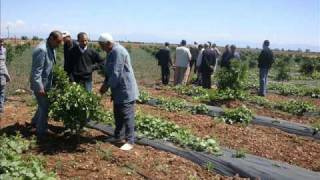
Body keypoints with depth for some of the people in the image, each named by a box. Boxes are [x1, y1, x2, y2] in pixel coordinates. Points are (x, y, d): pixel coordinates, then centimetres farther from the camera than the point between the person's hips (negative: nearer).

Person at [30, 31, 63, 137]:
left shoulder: (51, 48, 5)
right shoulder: (41, 50, -24)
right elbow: (36, 70, -24)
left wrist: (53, 81, 15)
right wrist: (40, 88, -24)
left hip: (47, 82, 9)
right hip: (40, 84, -9)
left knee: (44, 105, 21)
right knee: (44, 107, 1)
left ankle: (35, 122, 41)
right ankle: (41, 131, 16)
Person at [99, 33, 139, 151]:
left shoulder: (118, 52, -20)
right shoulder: (111, 52, 12)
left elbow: (116, 73, -23)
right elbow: (110, 72, 19)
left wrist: (107, 86, -13)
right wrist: (105, 84, 8)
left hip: (126, 90, -10)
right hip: (118, 90, 10)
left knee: (127, 116, -5)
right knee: (118, 114, 18)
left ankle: (130, 141, 3)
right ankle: (117, 136, 31)